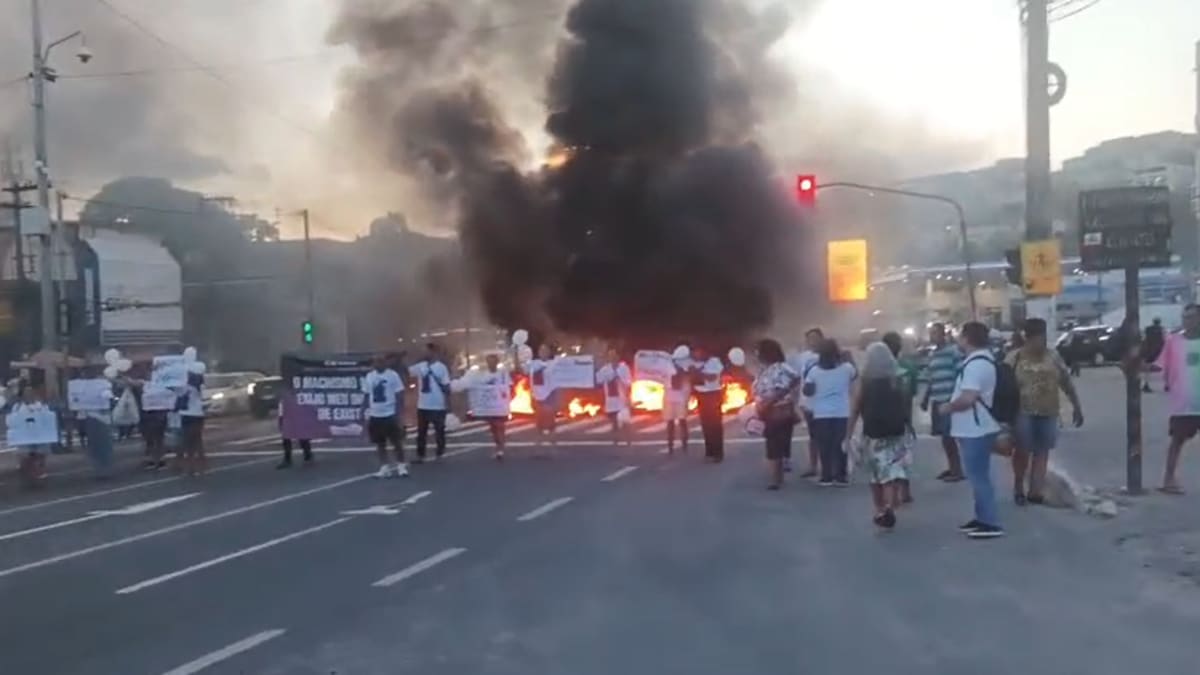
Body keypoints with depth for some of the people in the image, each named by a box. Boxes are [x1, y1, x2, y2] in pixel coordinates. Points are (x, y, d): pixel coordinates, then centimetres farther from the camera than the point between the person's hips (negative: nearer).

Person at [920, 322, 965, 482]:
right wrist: (925, 400, 20)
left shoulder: (954, 350, -7)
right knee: (944, 435, 13)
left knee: (948, 435, -7)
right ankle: (952, 467, 24)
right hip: (936, 400, 7)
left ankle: (957, 470, 4)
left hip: (950, 399, -7)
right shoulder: (932, 354, 16)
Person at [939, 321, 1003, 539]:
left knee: (979, 477, -5)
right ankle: (982, 518, 25)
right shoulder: (982, 358, 13)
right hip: (976, 428, 11)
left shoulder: (975, 363, -22)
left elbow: (967, 398, -29)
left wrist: (948, 407, -13)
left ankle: (990, 524, -1)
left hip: (976, 430, -11)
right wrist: (952, 405, 18)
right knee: (979, 476, 17)